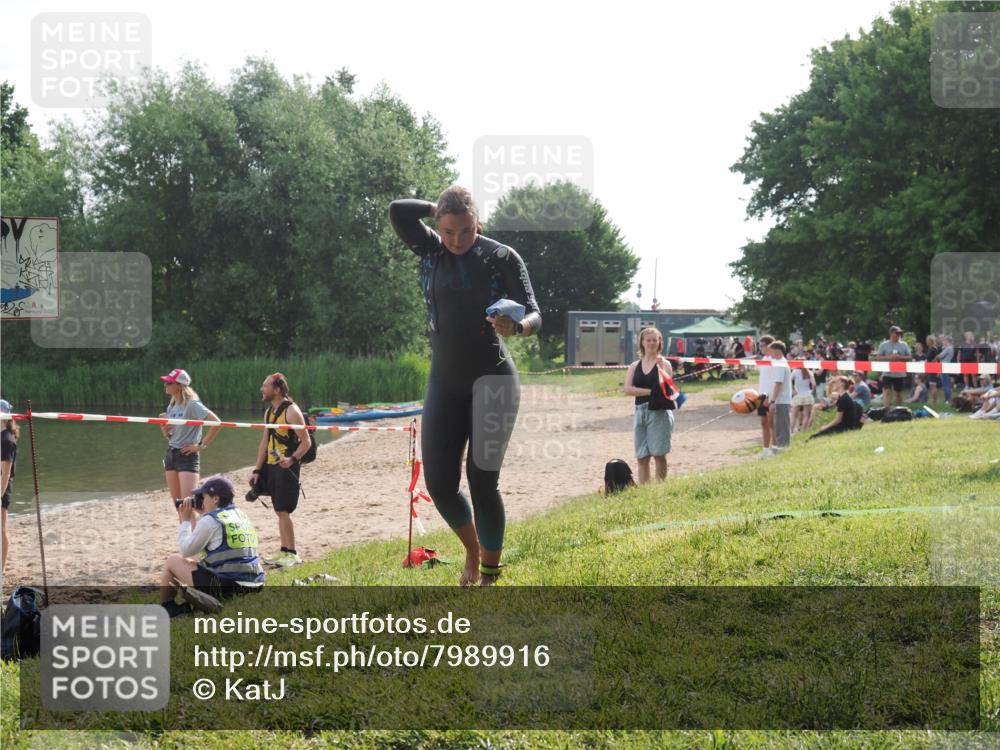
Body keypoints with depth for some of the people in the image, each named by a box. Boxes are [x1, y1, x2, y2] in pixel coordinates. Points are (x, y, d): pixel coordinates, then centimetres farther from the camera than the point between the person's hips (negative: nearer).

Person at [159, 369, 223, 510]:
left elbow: (217, 423, -21)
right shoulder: (171, 406, 11)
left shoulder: (192, 404, -12)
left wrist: (202, 446, -16)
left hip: (187, 455, -8)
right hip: (170, 455, 8)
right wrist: (164, 429, -3)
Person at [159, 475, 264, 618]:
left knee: (172, 561, 10)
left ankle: (165, 610, 14)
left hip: (226, 586, -8)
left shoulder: (211, 520, -10)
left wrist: (185, 521, 11)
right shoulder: (241, 515, 15)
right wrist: (194, 516, 24)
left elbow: (186, 551, -1)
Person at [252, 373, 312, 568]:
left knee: (283, 511, -9)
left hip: (287, 467, -8)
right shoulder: (269, 412, 13)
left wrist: (292, 459, -29)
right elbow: (264, 442, 17)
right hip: (271, 466, 8)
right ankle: (284, 552, 17)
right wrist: (257, 470, 12)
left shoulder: (291, 411, -13)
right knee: (279, 511, 11)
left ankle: (292, 554, -3)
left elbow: (306, 442, -15)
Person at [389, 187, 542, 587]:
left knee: (482, 480, -9)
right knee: (438, 482, -3)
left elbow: (534, 314, -13)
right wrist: (439, 208, -4)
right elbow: (397, 211, -13)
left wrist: (517, 326, -35)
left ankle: (489, 575, 4)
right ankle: (473, 549, 26)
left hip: (493, 379, -4)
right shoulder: (431, 250, 1)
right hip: (445, 381, 4)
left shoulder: (502, 257, -8)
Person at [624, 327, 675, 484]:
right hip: (640, 411, 4)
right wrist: (650, 391, -11)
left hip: (659, 412, -4)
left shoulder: (664, 363, 2)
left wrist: (661, 366, -19)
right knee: (641, 457, 4)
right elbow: (628, 389, -1)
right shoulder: (634, 366, 12)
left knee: (658, 454, -7)